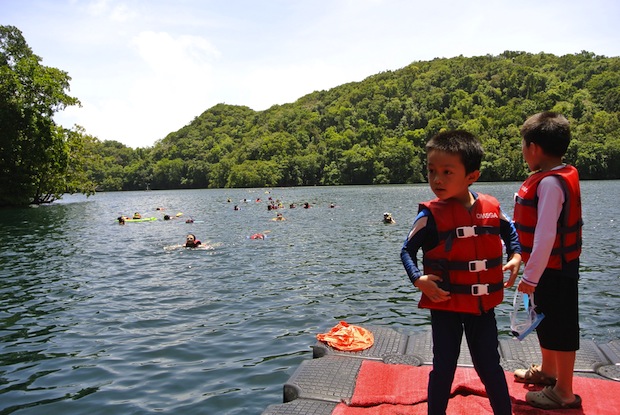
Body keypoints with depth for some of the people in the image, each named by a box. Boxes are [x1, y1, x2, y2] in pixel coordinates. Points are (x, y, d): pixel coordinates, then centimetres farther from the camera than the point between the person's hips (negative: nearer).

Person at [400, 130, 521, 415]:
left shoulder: (491, 208, -4)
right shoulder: (431, 214, -15)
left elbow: (509, 230, 18)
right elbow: (407, 250, -7)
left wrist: (515, 256, 3)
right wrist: (419, 280, -22)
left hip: (483, 305, 3)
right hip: (445, 305, -2)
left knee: (490, 366, 18)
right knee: (444, 369, 10)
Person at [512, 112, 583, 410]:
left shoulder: (550, 183, -24)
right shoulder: (562, 175, 6)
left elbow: (546, 236, -28)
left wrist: (531, 276, -24)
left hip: (554, 270, -10)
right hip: (554, 267, 10)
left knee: (560, 327, 4)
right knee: (546, 319, 24)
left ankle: (564, 393, 20)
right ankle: (547, 371, 43)